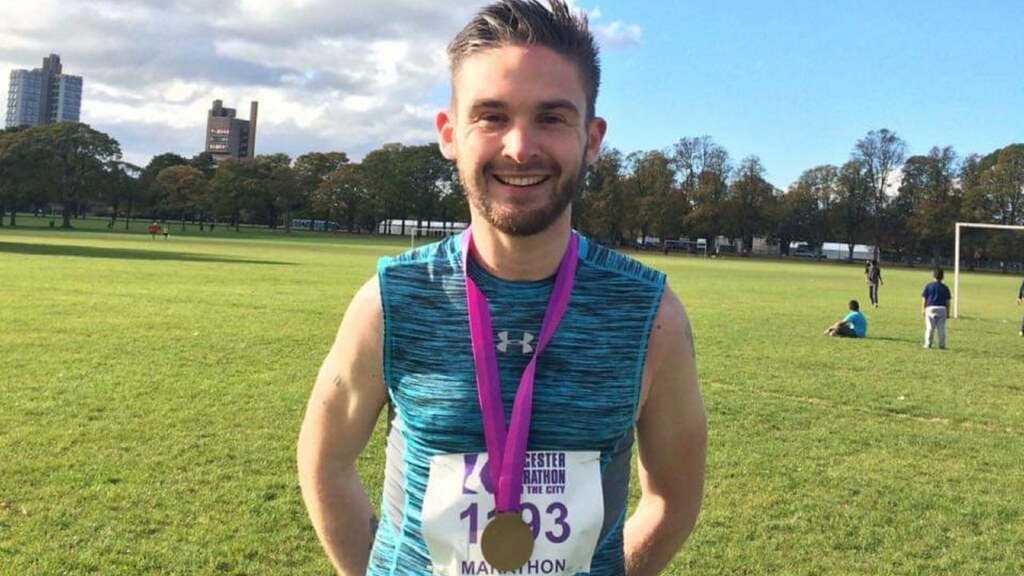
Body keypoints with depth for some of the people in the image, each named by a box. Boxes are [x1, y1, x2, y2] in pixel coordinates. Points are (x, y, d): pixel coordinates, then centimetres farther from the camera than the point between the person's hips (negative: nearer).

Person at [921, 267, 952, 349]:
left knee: (929, 327, 2)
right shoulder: (945, 288, 6)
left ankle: (928, 344, 1)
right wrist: (948, 312, 12)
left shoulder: (928, 286, 3)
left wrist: (923, 309, 7)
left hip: (930, 308, -1)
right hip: (942, 309, 1)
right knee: (941, 328, 4)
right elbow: (947, 301, 7)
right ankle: (941, 345, 5)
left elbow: (924, 299, 2)